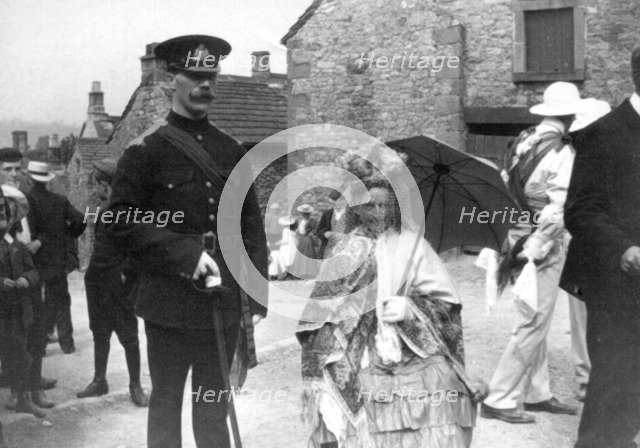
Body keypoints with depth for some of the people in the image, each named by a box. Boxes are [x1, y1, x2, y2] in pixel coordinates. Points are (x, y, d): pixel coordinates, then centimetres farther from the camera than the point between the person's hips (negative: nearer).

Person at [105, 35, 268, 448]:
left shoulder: (232, 150, 9)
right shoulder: (146, 149, -5)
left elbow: (252, 227, 10)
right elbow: (121, 222, -9)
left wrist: (257, 298, 5)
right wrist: (185, 253, -18)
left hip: (225, 303, 4)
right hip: (170, 302, -4)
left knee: (215, 404, 14)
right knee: (167, 401, 8)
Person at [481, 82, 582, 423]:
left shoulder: (522, 142, 6)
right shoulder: (563, 154, -15)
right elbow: (555, 212, -21)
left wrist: (518, 247, 14)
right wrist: (533, 252, -17)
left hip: (519, 237, 8)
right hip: (544, 246, -8)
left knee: (535, 321, 18)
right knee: (532, 325, 0)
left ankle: (538, 394, 28)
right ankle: (498, 400, 4)